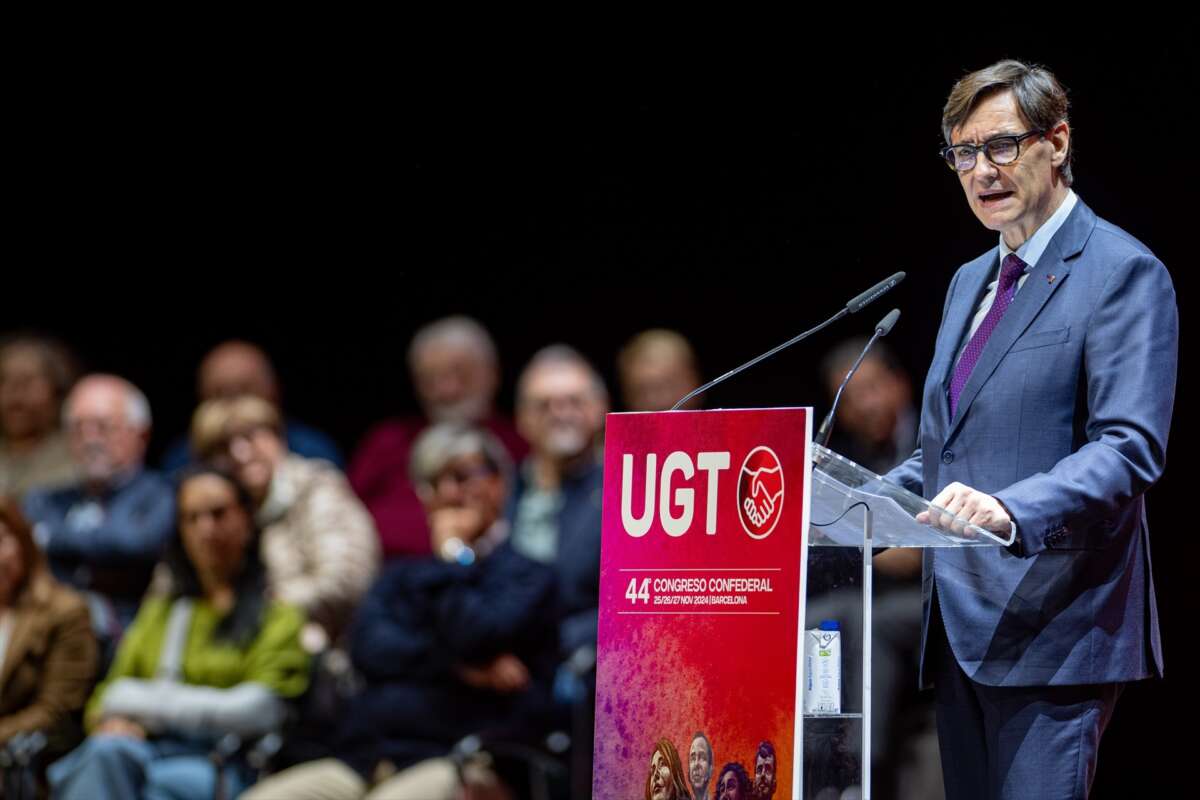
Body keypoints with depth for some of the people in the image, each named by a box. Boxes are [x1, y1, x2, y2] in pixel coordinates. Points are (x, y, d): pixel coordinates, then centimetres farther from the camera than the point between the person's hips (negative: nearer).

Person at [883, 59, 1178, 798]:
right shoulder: (971, 283, 22)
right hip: (962, 627, 9)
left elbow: (1131, 450, -17)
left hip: (1053, 627, -8)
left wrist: (1013, 512, -32)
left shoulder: (1123, 273, -6)